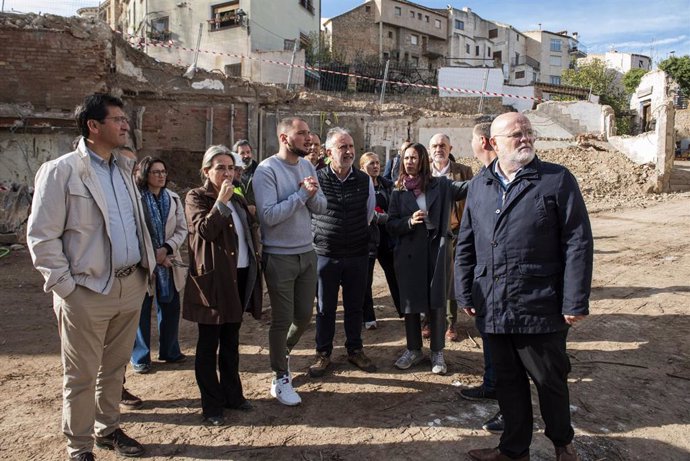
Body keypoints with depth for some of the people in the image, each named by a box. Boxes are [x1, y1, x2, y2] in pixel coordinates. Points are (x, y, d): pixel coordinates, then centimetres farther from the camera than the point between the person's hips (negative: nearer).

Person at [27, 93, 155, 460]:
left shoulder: (125, 168, 11)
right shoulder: (61, 170, -9)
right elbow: (41, 237, -10)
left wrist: (145, 267, 9)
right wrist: (66, 286, -12)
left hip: (131, 285, 6)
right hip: (88, 291, -6)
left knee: (114, 368, 19)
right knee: (81, 375, 9)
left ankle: (108, 429, 37)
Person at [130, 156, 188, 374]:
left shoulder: (173, 198, 6)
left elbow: (182, 229, 3)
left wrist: (167, 248, -13)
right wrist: (153, 255, -16)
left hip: (169, 262, 5)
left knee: (171, 307, 11)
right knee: (141, 310, 6)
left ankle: (169, 351, 27)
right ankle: (140, 357, 19)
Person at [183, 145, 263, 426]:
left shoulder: (237, 200, 16)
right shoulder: (196, 198, -3)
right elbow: (204, 229, -18)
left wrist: (255, 262, 12)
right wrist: (220, 201, -18)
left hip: (241, 276, 7)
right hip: (213, 278, -6)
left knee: (231, 341, 16)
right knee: (209, 344, 3)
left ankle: (232, 394, 28)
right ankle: (211, 405, 13)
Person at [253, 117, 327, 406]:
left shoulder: (307, 166, 6)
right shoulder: (267, 170, -14)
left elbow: (321, 207, 6)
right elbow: (269, 215, -23)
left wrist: (312, 194, -15)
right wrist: (302, 193, -20)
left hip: (307, 253, 6)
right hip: (279, 257, -6)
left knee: (304, 315, 15)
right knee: (282, 320, 4)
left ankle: (282, 353, 43)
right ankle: (280, 379, 23)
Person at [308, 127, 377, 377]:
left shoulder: (364, 180, 0)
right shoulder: (316, 178, -9)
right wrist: (320, 236, 7)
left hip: (357, 255, 2)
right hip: (325, 255, -2)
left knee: (355, 305, 13)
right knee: (325, 307, 9)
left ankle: (355, 350, 31)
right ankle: (323, 354, 25)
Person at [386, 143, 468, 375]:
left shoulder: (441, 185, 0)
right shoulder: (399, 191, 5)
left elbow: (470, 186, -14)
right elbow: (391, 225, 3)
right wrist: (409, 222, -15)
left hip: (437, 251, -1)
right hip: (409, 253, 2)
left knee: (437, 303, 5)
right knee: (410, 302, 9)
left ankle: (437, 352, 21)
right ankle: (413, 349, 27)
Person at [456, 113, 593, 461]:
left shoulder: (558, 180, -4)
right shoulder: (479, 185, 9)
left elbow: (578, 243, -8)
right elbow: (465, 244, 12)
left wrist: (575, 302, -11)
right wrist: (465, 294, 8)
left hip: (540, 308, -4)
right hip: (494, 309, 4)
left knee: (550, 380, 13)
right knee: (508, 380, 17)